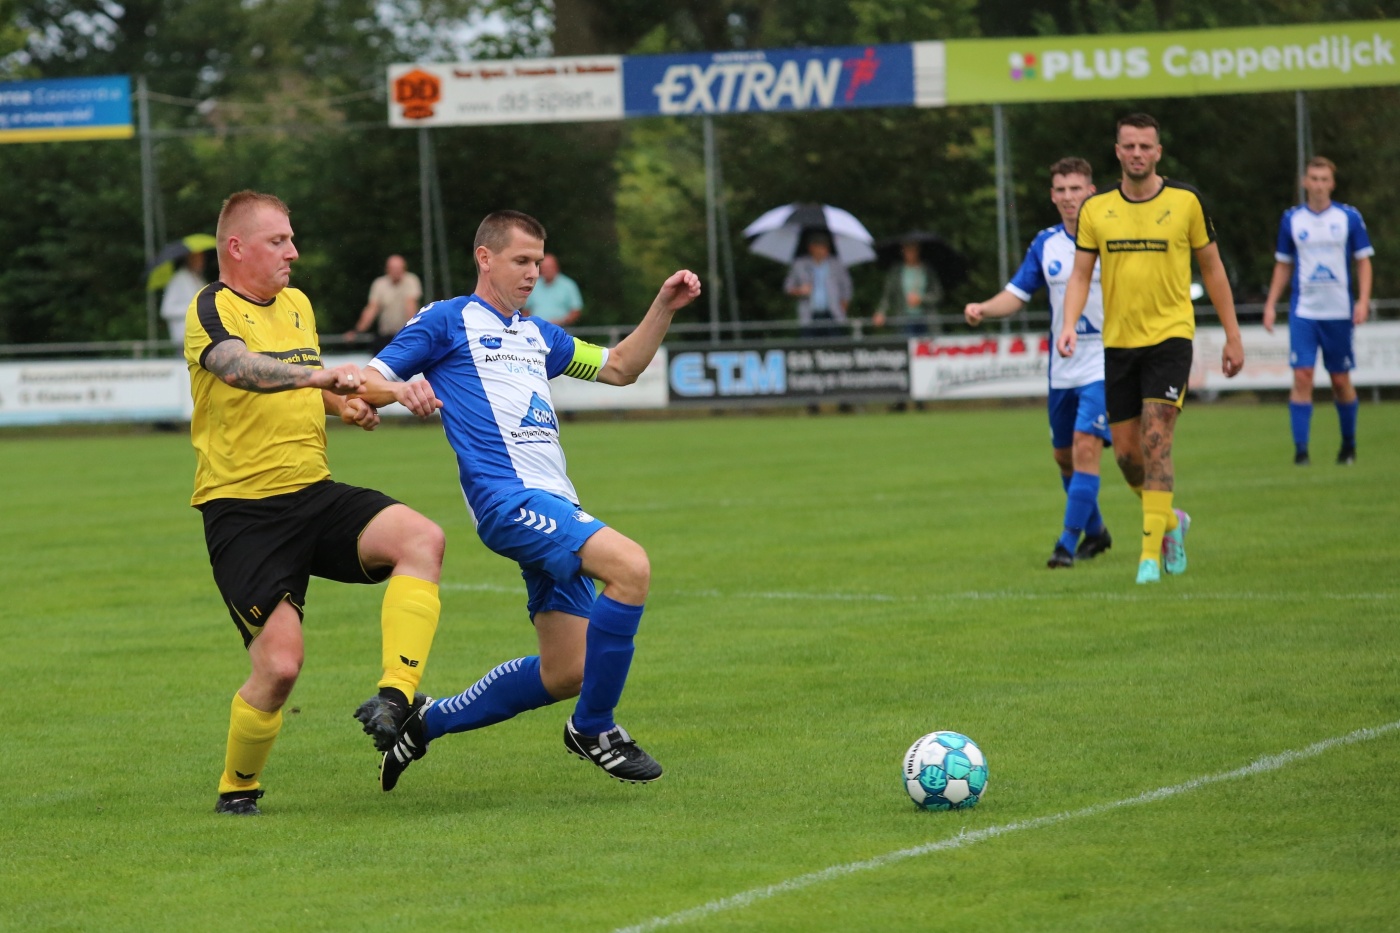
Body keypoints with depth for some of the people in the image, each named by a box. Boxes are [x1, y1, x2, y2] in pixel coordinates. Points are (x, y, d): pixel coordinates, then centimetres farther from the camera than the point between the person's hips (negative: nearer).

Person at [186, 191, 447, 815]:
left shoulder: (297, 304, 16)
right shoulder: (212, 310, -8)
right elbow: (240, 368, -31)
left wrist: (344, 405, 10)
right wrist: (322, 375, -47)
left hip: (315, 495, 7)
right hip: (242, 511, -7)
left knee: (422, 539, -21)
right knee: (279, 665, -14)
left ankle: (395, 696, -26)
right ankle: (237, 789, 11)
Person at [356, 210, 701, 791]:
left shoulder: (537, 334, 27)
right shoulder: (447, 321, 5)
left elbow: (619, 368, 35)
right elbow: (364, 383, 1)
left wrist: (664, 308, 21)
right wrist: (398, 389, -22)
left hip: (555, 504, 8)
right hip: (509, 498, -8)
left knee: (566, 673, 4)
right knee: (630, 566, -28)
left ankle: (429, 723, 22)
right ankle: (592, 727, -15)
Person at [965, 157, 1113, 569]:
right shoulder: (1045, 244, 5)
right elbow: (1017, 294, 5)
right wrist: (983, 309, -15)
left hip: (1103, 362, -5)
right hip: (1062, 366, 5)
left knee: (1086, 446, -17)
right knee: (1064, 454, 13)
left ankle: (1068, 542, -15)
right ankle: (1095, 531, 34)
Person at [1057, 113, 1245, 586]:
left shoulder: (1185, 201, -2)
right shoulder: (1096, 209, 4)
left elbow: (1212, 267, 7)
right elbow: (1080, 274, 5)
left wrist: (1233, 335, 7)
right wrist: (1069, 325, -13)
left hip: (1169, 337, -3)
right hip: (1118, 342, 3)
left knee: (1156, 443, -15)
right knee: (1126, 452, 6)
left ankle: (1151, 553, -14)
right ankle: (1170, 520, 33)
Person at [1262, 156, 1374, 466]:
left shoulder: (1349, 217, 1)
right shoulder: (1292, 219, 5)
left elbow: (1363, 261, 5)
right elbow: (1283, 265, 13)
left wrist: (1363, 301, -7)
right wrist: (1271, 304, 6)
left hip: (1338, 312, 0)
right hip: (1303, 311, 0)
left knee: (1341, 381, 6)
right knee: (1302, 376, -11)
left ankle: (1349, 443, 25)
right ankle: (1300, 449, -10)